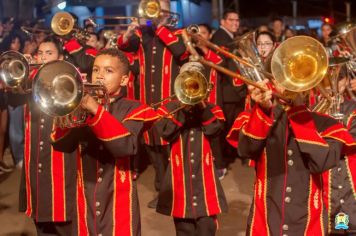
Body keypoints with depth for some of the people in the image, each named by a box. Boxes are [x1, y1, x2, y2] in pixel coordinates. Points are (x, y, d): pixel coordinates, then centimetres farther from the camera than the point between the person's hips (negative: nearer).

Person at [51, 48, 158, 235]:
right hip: (86, 200, 3)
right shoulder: (82, 107, 7)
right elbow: (62, 145, -5)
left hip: (119, 201, -3)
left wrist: (97, 111, -27)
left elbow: (126, 147, -21)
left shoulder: (133, 109, -3)